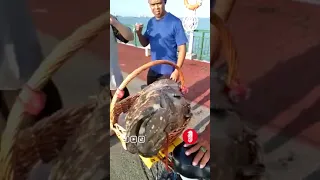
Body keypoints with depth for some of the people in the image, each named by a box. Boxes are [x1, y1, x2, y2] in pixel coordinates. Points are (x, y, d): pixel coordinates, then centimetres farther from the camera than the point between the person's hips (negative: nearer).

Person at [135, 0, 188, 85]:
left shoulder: (175, 22, -16)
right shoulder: (150, 22, 3)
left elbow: (182, 49, -15)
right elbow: (145, 43, 9)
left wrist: (177, 71, -19)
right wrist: (139, 33, -11)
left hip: (168, 72, -6)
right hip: (153, 70, 6)